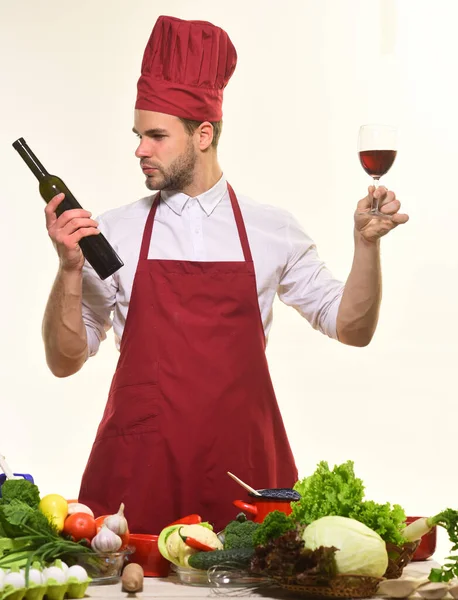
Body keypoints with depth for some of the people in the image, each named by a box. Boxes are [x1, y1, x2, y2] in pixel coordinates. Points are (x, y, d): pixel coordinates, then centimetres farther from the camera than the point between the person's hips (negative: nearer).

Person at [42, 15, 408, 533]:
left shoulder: (271, 230, 7)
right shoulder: (115, 233, 4)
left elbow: (352, 328, 12)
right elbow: (65, 360, 5)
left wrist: (366, 242, -2)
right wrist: (70, 269, -10)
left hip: (242, 467, 1)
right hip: (136, 472, 0)